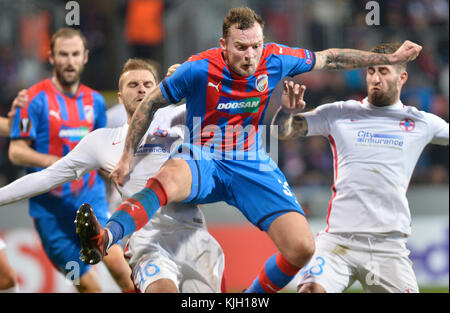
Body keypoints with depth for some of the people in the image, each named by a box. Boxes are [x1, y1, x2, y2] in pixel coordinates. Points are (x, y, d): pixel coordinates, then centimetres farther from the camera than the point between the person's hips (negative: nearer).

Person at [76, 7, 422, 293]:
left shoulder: (275, 60, -8)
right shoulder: (200, 70, -16)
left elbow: (330, 58, 8)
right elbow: (151, 103, -3)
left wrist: (391, 58, 11)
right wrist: (128, 156, -2)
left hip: (252, 167, 4)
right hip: (202, 163, -4)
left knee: (302, 248, -13)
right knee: (168, 179, -42)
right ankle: (104, 239, -63)